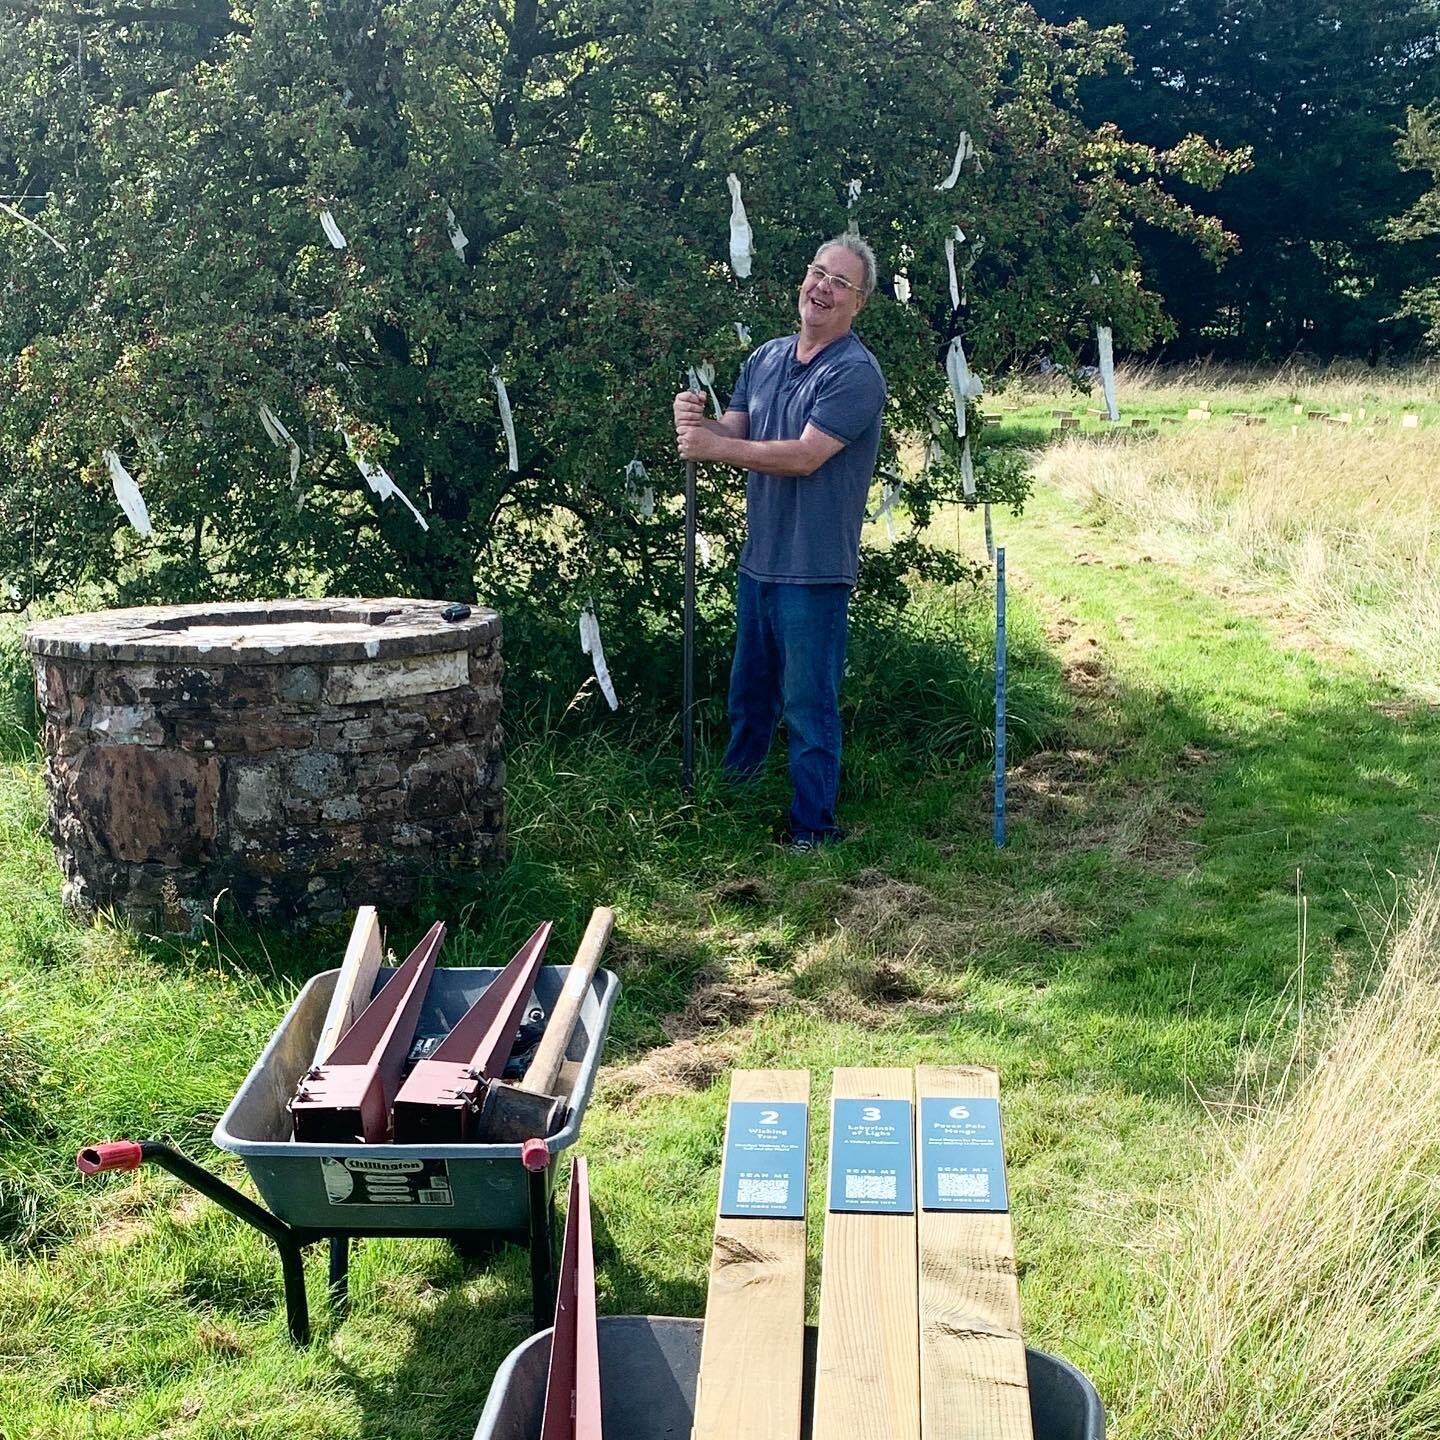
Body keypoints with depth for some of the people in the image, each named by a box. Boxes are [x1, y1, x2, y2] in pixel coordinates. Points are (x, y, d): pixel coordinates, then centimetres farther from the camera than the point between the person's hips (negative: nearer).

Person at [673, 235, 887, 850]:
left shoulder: (856, 374, -15)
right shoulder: (766, 358, 9)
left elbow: (804, 455, -23)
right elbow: (733, 431, 7)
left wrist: (714, 447, -21)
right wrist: (697, 421, -15)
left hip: (814, 570, -7)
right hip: (758, 559, 7)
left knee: (809, 704, 1)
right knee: (748, 691, 22)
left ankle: (813, 824, 13)